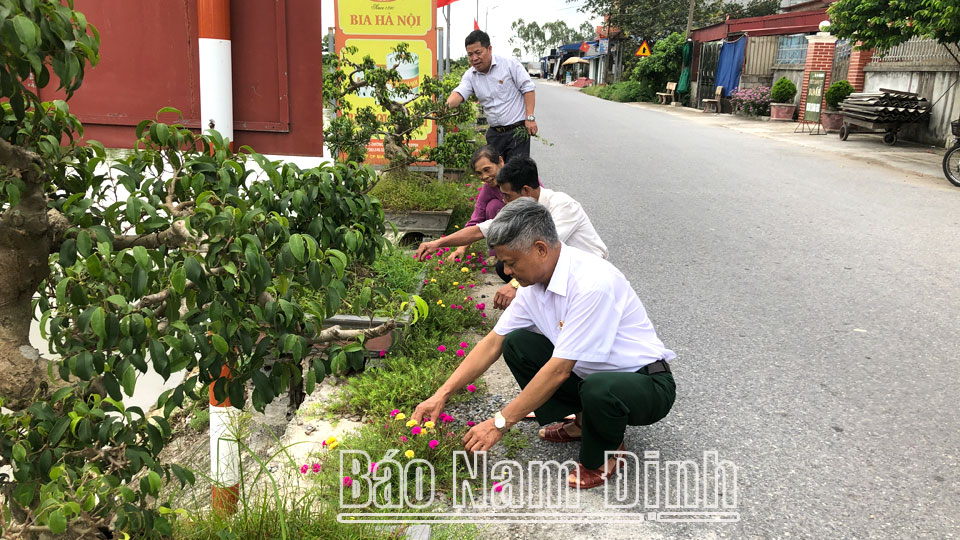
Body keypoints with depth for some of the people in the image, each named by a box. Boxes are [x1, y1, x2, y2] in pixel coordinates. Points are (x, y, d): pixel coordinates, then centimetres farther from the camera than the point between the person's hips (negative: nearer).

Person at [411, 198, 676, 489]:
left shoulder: (592, 283, -31)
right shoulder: (534, 282, -4)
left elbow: (559, 369, -30)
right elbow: (493, 343, 2)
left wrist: (499, 422, -24)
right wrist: (442, 394, -3)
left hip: (647, 383, -7)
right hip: (592, 373, 7)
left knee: (599, 389, -39)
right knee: (516, 343, -5)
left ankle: (602, 456, -5)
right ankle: (582, 421, 8)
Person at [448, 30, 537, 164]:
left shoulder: (510, 64, -4)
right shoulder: (470, 75, 7)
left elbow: (528, 88, -4)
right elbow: (459, 93, -9)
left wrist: (530, 117, -13)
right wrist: (447, 104, -33)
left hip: (517, 130, -5)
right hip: (494, 133, 5)